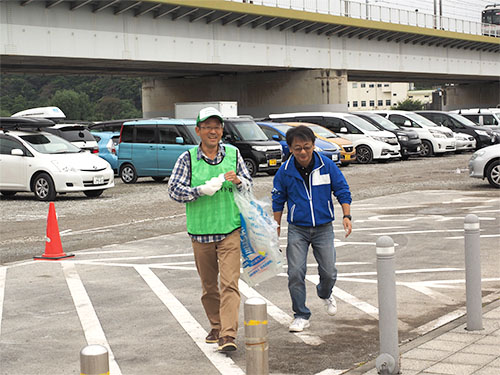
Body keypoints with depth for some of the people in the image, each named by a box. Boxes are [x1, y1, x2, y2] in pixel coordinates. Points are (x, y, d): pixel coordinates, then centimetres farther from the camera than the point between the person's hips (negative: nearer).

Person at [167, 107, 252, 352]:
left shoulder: (233, 154, 5)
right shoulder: (187, 159, 0)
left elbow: (250, 184, 13)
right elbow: (174, 190, -4)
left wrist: (238, 181, -11)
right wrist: (201, 190, -18)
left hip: (230, 230, -1)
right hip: (200, 231, 1)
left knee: (229, 283, -10)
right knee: (208, 284, 12)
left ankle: (228, 335, -13)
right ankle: (216, 326, 29)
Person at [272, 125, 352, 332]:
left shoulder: (327, 166, -7)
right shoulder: (285, 171, -5)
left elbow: (343, 192, 3)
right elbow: (278, 201, 8)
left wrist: (346, 216, -9)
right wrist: (276, 230, 9)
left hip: (323, 228, 0)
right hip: (297, 230, 0)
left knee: (329, 272, 3)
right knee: (295, 273, -8)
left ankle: (325, 293, 39)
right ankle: (301, 316, 8)